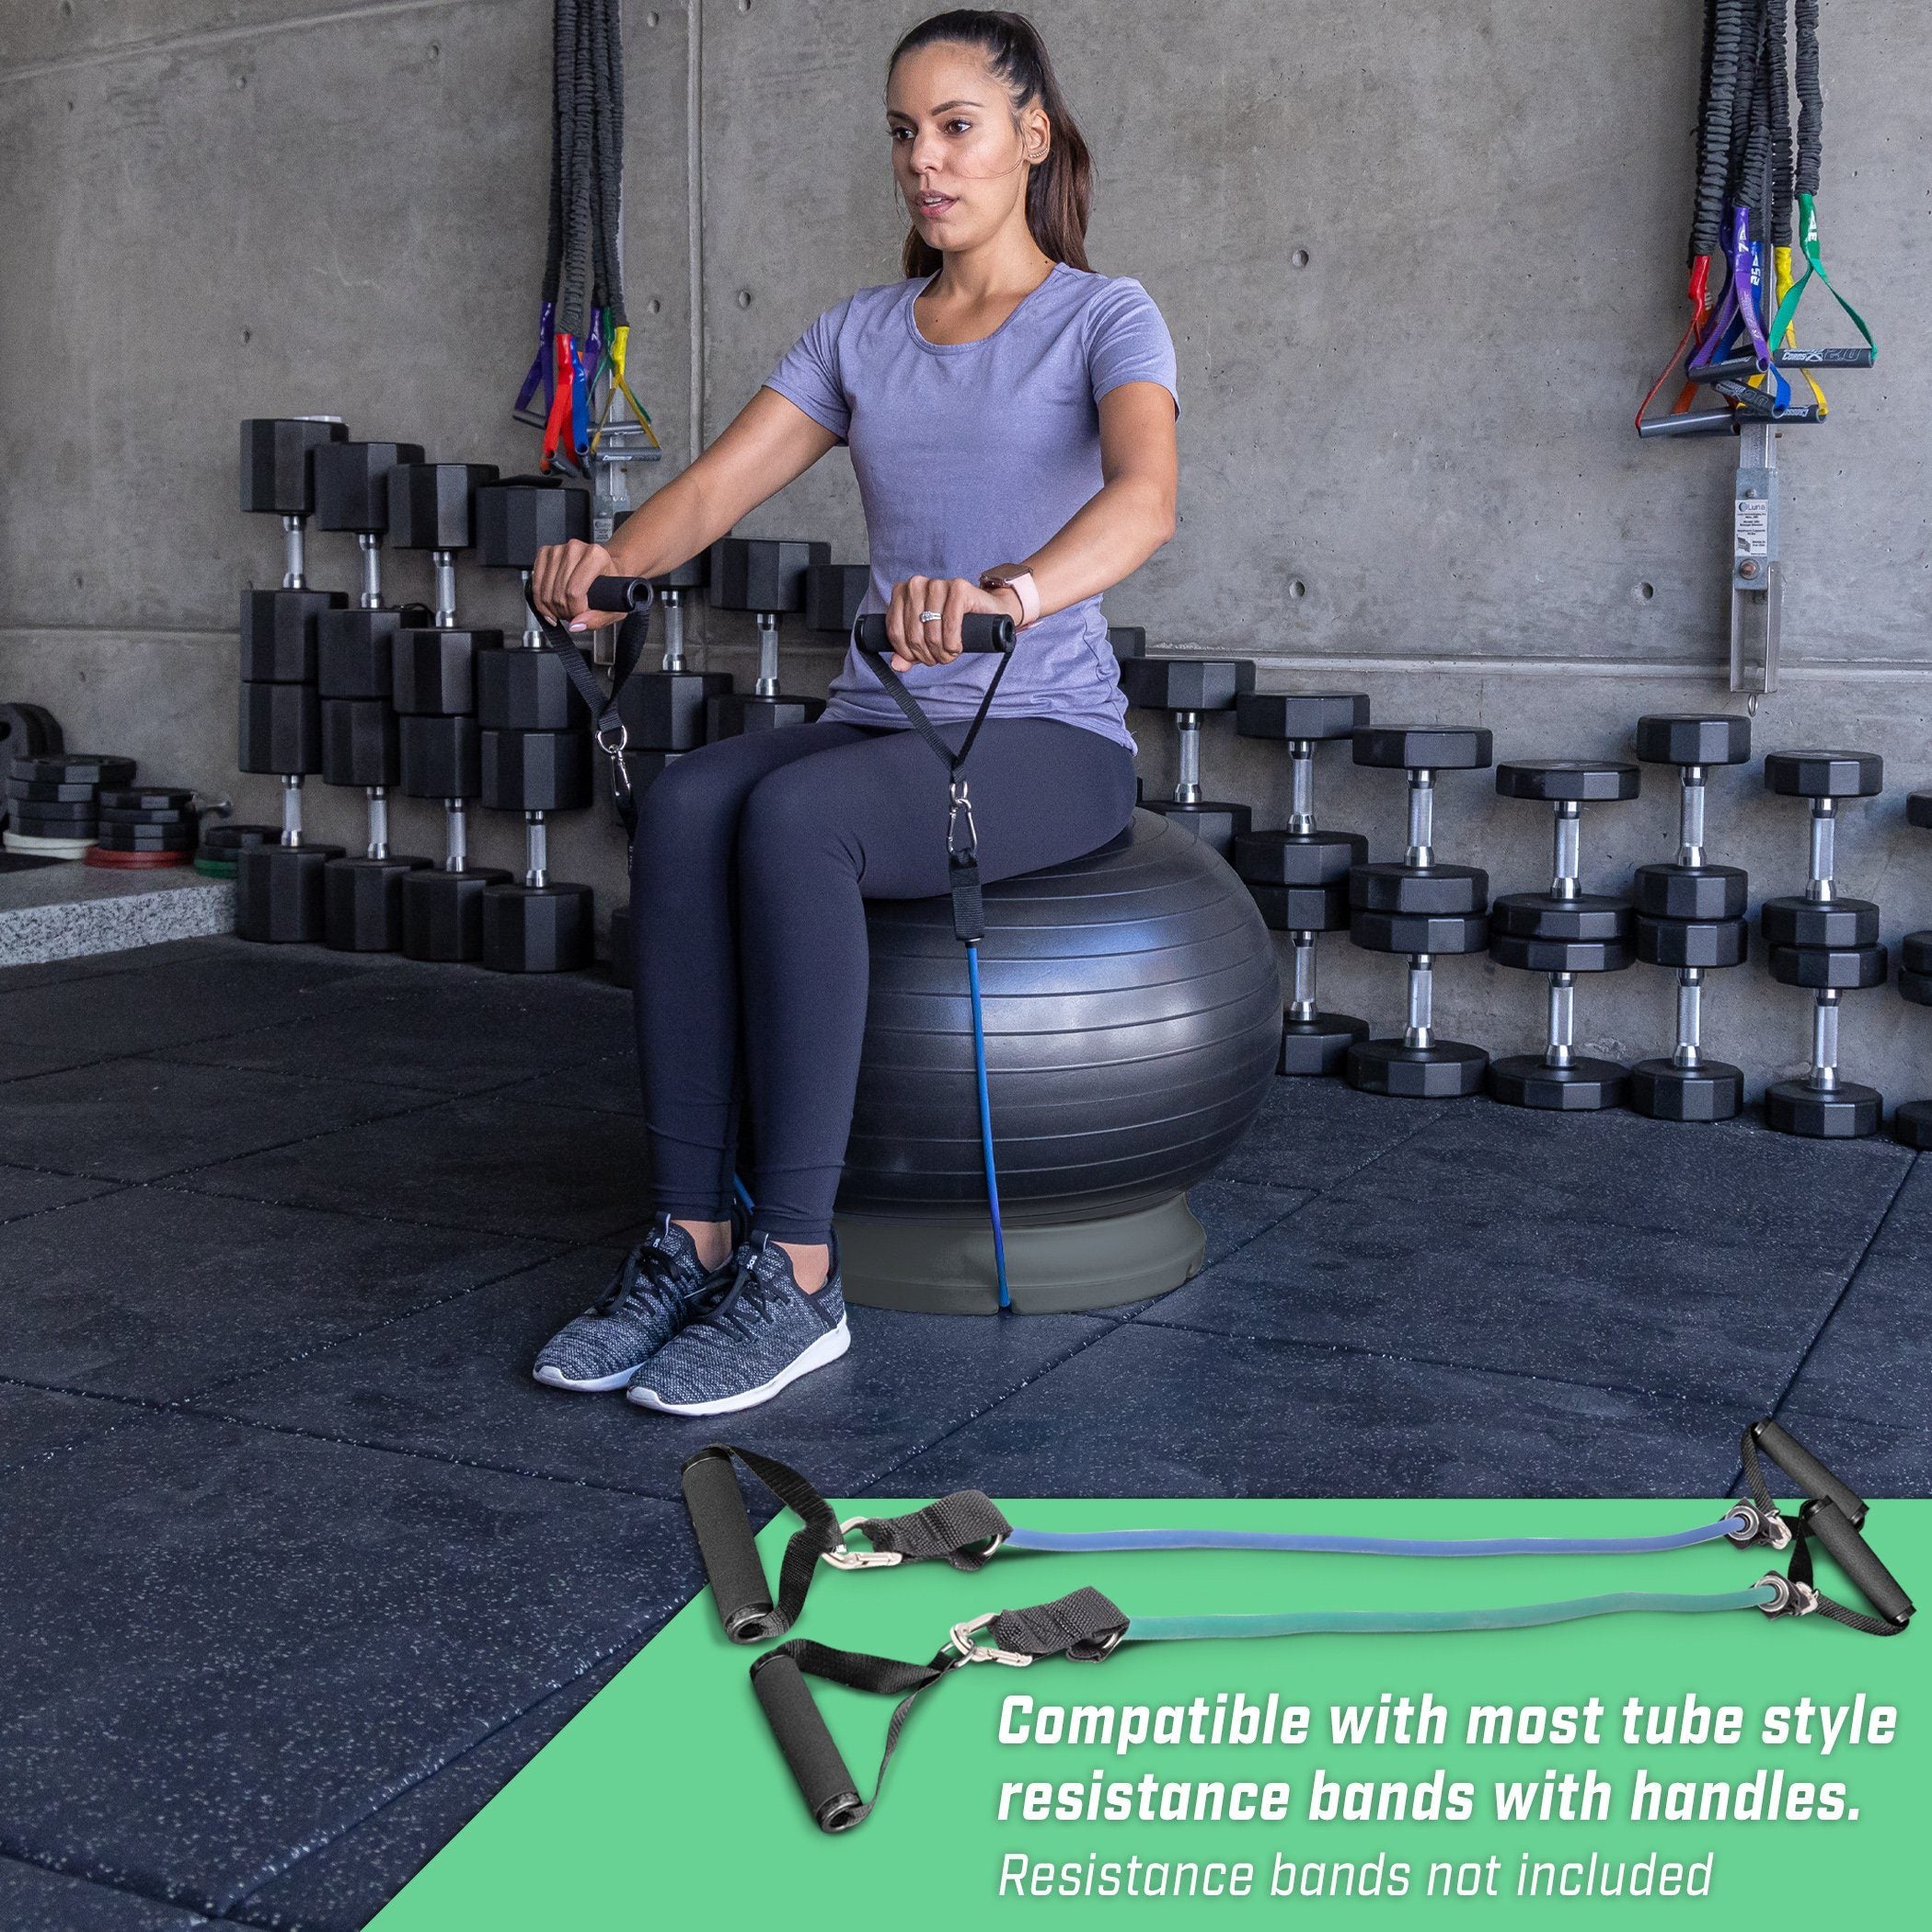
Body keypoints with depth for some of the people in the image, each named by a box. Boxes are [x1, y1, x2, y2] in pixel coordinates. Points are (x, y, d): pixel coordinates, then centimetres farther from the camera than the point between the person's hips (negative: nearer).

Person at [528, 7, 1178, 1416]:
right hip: (882, 726, 5)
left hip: (1050, 741, -4)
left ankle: (796, 1278, -29)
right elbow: (718, 485, 1)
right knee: (686, 806, -28)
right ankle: (691, 1240, -25)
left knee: (792, 815, -35)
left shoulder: (1104, 319, -2)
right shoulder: (861, 333, 15)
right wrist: (609, 565, -22)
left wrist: (1011, 594, -45)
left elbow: (1145, 497, -23)